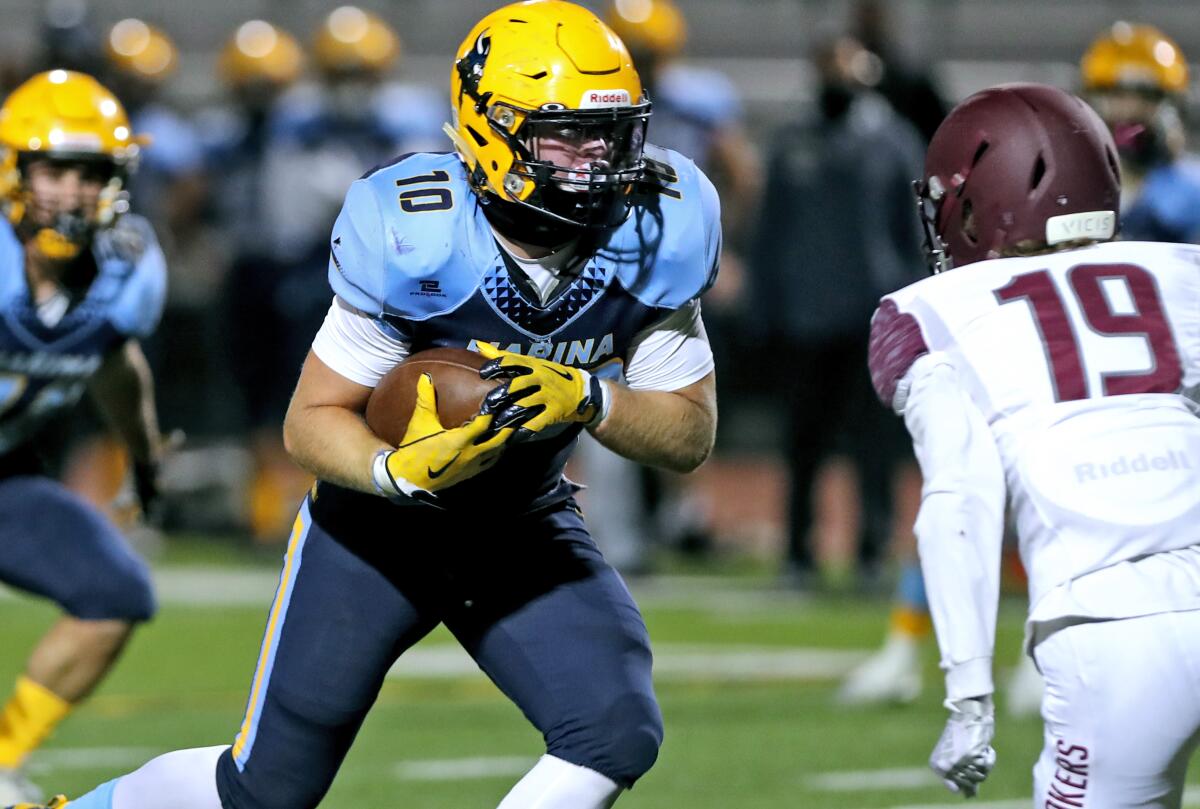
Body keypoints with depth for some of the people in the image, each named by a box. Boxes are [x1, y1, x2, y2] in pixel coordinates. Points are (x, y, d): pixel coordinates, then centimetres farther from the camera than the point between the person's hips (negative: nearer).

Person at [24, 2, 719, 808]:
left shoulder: (652, 236, -17)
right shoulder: (414, 238, -29)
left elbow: (693, 434, -12)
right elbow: (310, 423, -21)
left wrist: (589, 401, -31)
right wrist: (400, 470, -42)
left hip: (524, 524, 4)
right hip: (379, 523, -4)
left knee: (619, 733, -19)